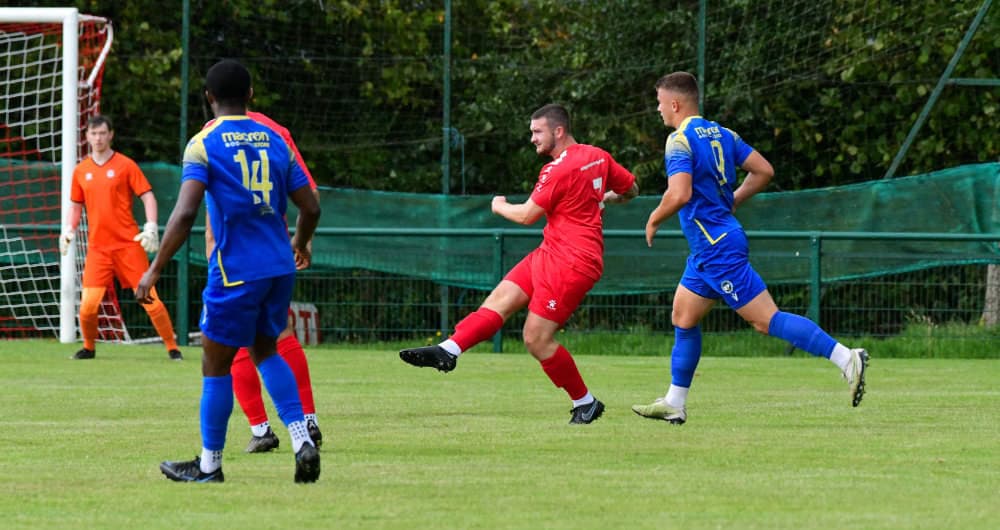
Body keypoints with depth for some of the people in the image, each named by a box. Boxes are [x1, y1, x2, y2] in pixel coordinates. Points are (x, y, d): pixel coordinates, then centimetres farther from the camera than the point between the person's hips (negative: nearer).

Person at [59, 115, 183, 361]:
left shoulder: (125, 165, -1)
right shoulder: (81, 171, 10)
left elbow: (148, 197, -2)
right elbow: (76, 205, 20)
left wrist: (151, 228, -15)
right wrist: (69, 230, 3)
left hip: (129, 244, -3)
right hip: (97, 248, 3)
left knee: (150, 299, -5)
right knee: (88, 305, -7)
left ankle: (172, 348, 5)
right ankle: (89, 347, 17)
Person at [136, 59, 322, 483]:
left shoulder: (203, 144, -7)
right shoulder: (275, 141, 9)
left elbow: (185, 213, -18)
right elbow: (310, 207, 10)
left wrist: (155, 269, -12)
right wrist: (300, 245, 31)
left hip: (235, 270, -6)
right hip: (279, 268, 6)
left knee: (216, 365, 6)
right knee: (265, 352, 22)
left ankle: (209, 465, 13)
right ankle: (302, 441, 6)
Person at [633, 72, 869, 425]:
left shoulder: (680, 141, -14)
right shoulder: (721, 134, 12)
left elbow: (679, 194, -26)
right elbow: (763, 171, 12)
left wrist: (654, 220, -9)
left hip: (717, 249, -10)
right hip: (710, 249, 10)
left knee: (766, 320, -12)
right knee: (683, 318, 15)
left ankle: (846, 358, -18)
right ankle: (674, 403, 20)